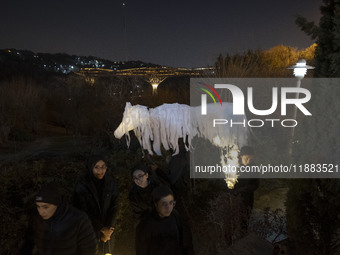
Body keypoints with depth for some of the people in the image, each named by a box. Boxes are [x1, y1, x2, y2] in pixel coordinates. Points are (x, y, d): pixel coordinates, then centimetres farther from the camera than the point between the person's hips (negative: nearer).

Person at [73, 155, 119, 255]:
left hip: (107, 230, 3)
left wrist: (109, 228, -10)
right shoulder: (82, 186, -16)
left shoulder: (111, 184, -6)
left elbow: (114, 207, -1)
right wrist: (100, 232, -12)